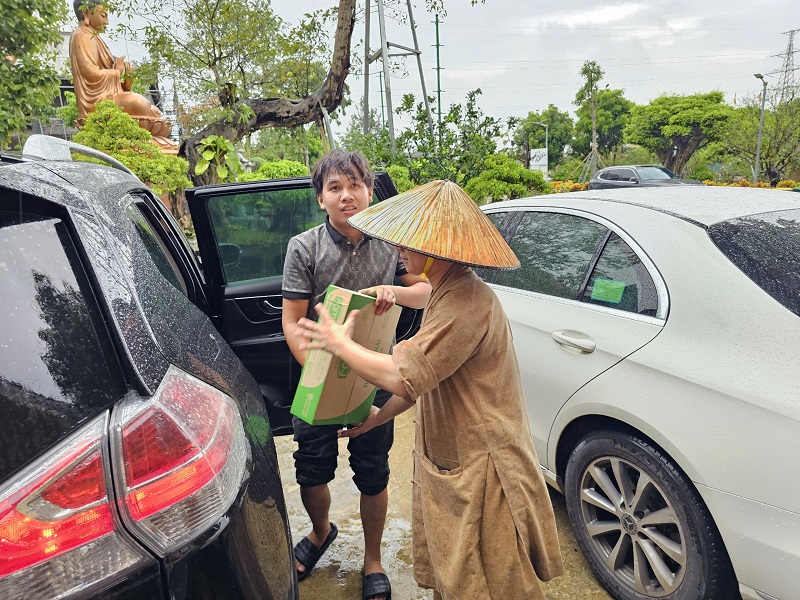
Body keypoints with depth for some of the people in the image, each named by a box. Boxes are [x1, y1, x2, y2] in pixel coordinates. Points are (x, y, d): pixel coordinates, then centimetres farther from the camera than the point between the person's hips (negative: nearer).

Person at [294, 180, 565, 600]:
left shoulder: (467, 303, -26)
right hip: (451, 460, 10)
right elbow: (422, 378, 17)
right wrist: (380, 417, 19)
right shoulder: (447, 294, 9)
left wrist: (339, 344, -13)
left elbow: (401, 376, -28)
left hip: (480, 471, -9)